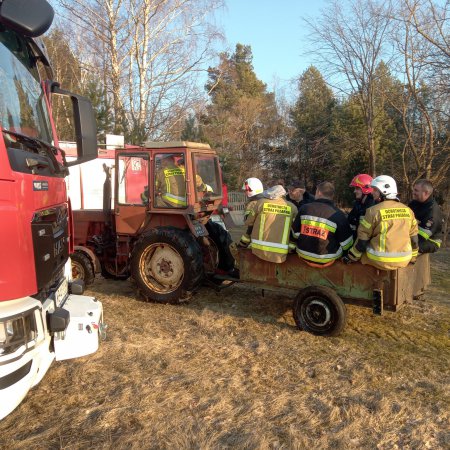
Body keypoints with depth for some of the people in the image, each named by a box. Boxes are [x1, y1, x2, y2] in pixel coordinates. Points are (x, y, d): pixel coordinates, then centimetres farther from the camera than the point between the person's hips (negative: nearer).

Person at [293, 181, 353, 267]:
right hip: (326, 260, -3)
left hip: (304, 255, 4)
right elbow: (346, 243, -6)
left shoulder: (304, 208, -5)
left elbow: (295, 232, 4)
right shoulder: (338, 214, -13)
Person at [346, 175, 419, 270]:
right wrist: (412, 258, 25)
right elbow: (414, 239, 10)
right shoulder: (408, 210, 4)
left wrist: (352, 257, 6)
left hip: (380, 261, -5)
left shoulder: (374, 211, -10)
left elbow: (362, 240, -6)